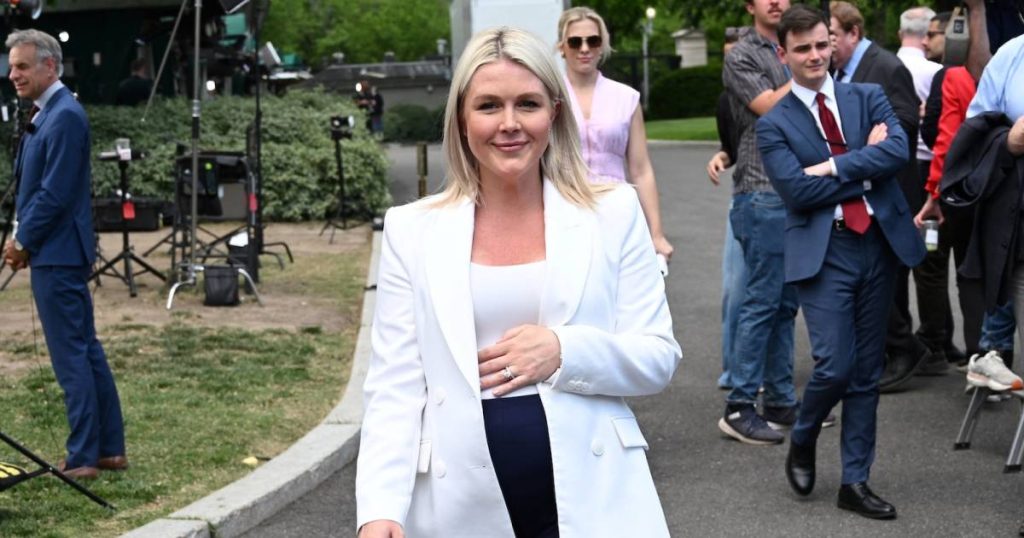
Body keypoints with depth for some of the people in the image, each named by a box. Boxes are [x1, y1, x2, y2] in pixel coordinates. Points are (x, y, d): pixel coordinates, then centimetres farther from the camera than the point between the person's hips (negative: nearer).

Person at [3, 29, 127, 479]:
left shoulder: (64, 117, -16)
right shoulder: (49, 114, 14)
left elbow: (54, 193, -20)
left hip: (56, 255, -10)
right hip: (59, 252, 10)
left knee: (72, 356, -6)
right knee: (87, 351, 12)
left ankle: (83, 457, -1)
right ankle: (110, 449, 18)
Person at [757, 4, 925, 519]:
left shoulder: (868, 97, 10)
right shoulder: (774, 125, 1)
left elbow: (898, 150, -7)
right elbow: (798, 191, -11)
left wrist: (834, 167, -14)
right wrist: (867, 169, -9)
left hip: (880, 242, 3)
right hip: (823, 252, -3)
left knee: (866, 371, 8)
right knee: (835, 365, -11)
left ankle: (855, 481, 18)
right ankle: (802, 441, 21)